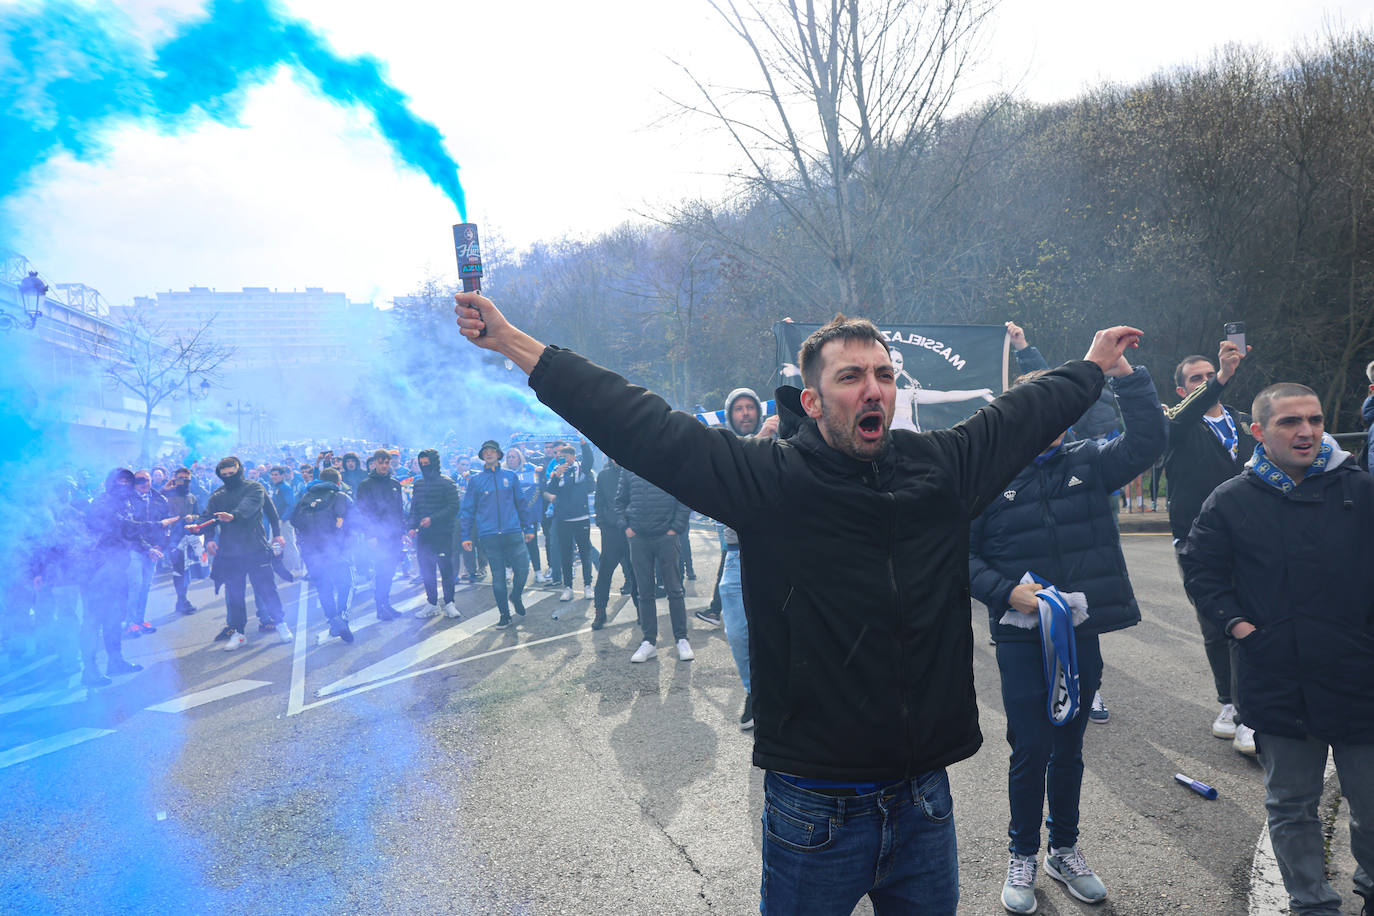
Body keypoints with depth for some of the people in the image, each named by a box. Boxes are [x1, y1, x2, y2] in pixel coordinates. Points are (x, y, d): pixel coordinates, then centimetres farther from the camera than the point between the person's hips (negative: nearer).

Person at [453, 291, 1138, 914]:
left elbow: (1022, 413, 17)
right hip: (814, 807, -3)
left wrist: (1094, 365, 31)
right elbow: (640, 426, -13)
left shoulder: (943, 466, 0)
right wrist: (514, 344, -13)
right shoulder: (767, 477, -11)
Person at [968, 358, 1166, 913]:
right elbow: (961, 555, -5)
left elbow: (1148, 443, -5)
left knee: (1069, 751, 17)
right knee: (1030, 753, 5)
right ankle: (1023, 856, 26)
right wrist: (1006, 592, -18)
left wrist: (1127, 378, -12)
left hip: (1081, 634, 3)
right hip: (1021, 638, -3)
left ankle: (1065, 851, 36)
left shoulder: (1087, 462, 4)